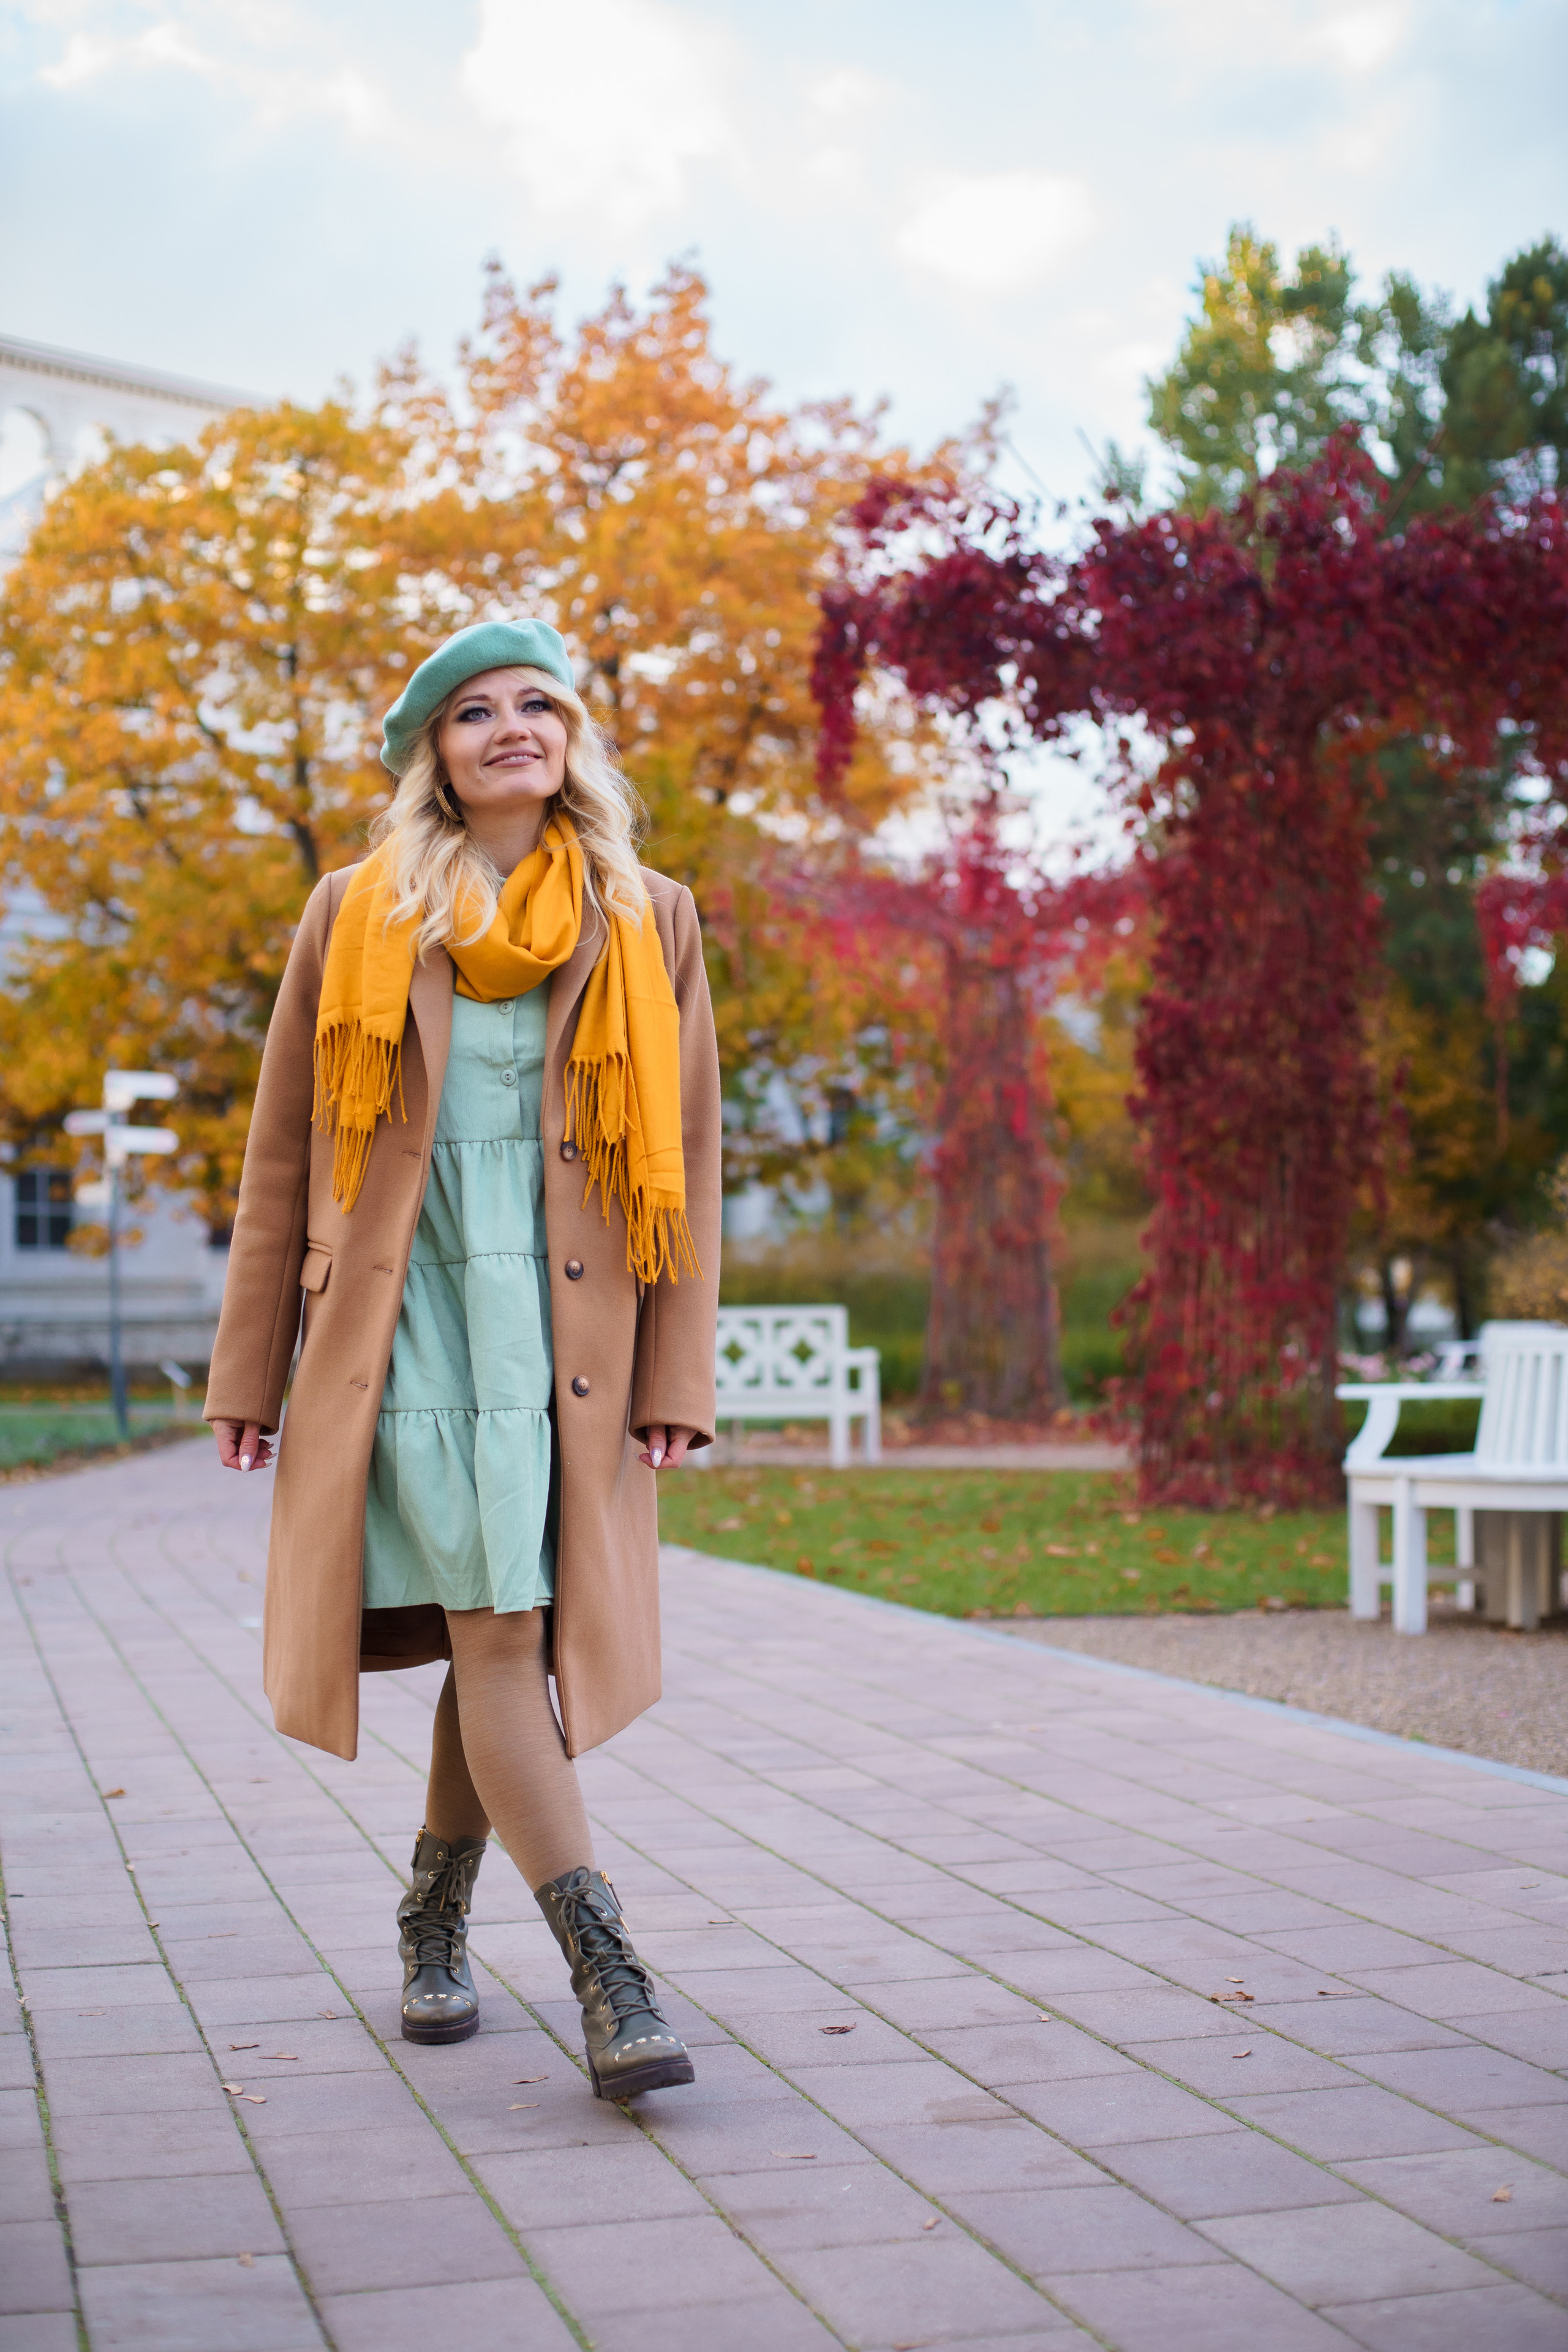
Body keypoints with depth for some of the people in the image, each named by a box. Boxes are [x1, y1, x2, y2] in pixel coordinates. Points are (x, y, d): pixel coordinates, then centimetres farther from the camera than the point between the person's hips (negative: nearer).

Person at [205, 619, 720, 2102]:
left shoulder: (648, 923, 9)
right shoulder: (353, 919, 7)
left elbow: (686, 1161, 7)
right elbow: (282, 1159, 9)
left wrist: (677, 1379, 0)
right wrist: (248, 1373, 6)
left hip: (563, 1325, 2)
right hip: (401, 1319, -1)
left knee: (509, 1634, 5)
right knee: (491, 1629, -12)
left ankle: (437, 1914, 27)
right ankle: (604, 1972, -13)